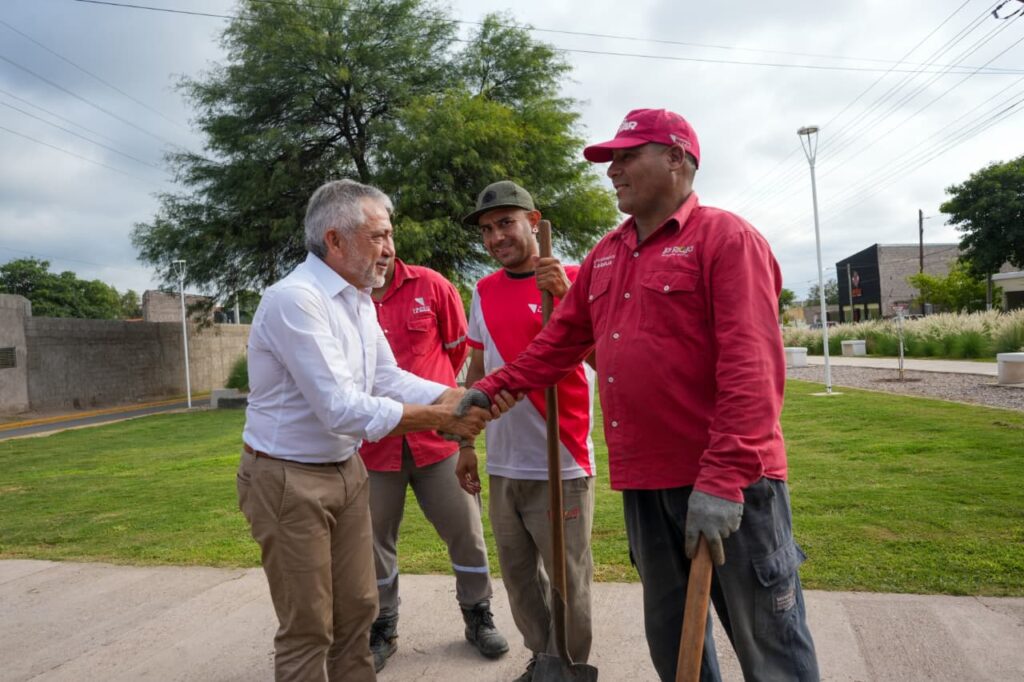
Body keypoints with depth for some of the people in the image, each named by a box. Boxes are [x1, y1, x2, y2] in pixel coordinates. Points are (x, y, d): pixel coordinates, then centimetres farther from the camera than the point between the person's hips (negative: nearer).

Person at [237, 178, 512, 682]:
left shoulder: (358, 298, 7)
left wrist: (460, 397, -11)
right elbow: (341, 409, -28)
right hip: (289, 479, -8)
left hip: (346, 469, 9)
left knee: (356, 610, 17)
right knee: (308, 629, 5)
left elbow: (388, 378, 4)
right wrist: (443, 418, -24)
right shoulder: (294, 300, -24)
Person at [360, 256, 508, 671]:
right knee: (374, 540, 12)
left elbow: (459, 348, 9)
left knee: (466, 530, 9)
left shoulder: (431, 286, -3)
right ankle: (383, 629, 32)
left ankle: (478, 618, 31)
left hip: (437, 437, 1)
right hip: (373, 445, 0)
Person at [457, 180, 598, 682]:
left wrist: (565, 298, -28)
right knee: (518, 574, 17)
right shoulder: (483, 292, 7)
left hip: (561, 464, -5)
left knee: (568, 579, 7)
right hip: (503, 465, 5)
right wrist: (465, 444, 14)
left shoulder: (573, 279, -8)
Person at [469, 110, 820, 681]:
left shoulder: (726, 237, -8)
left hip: (728, 484, -6)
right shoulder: (606, 254, 14)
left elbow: (751, 366, -17)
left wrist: (723, 479, -23)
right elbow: (561, 341, 17)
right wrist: (492, 389, 8)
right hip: (645, 483, 7)